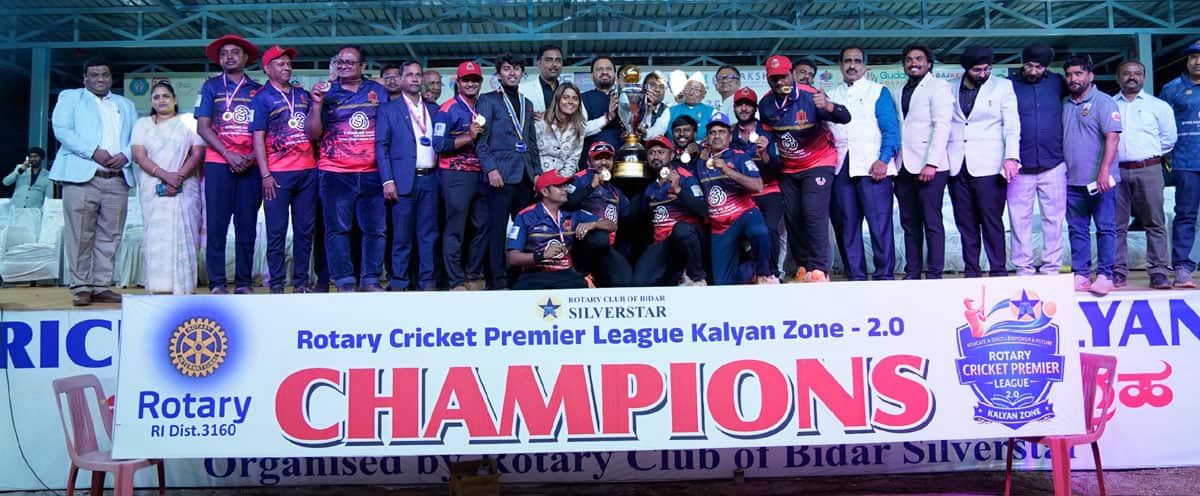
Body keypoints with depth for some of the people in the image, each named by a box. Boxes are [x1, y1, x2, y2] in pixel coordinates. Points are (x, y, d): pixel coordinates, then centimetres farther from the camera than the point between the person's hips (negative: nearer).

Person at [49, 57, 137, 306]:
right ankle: (80, 288, -1)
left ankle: (101, 286, 7)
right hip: (82, 176, -3)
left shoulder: (126, 105, 25)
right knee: (80, 236, -6)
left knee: (110, 236, 2)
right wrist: (93, 152, -13)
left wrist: (125, 155, -7)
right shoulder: (70, 97, 14)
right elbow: (61, 129, -1)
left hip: (117, 179, 4)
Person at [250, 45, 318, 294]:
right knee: (277, 231, -1)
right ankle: (277, 283, 5)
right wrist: (265, 175, -11)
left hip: (307, 171, 4)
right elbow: (258, 138, -3)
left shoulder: (302, 94, 16)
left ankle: (301, 281, 14)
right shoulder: (262, 98, 3)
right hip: (278, 173, -4)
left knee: (305, 229, 6)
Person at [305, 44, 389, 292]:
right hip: (335, 173, -1)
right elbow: (312, 133, 2)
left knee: (376, 228, 2)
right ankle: (344, 281, 3)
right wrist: (316, 104, -14)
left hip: (372, 173, 1)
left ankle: (371, 279, 10)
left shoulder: (378, 91, 9)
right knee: (338, 228, -2)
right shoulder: (327, 92, 6)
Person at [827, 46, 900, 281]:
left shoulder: (878, 91, 10)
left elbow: (891, 129, 0)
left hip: (872, 166, -3)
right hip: (840, 167, 4)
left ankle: (885, 274, -4)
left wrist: (883, 160, -11)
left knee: (879, 222, -9)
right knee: (846, 223, 2)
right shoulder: (831, 95, 21)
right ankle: (855, 275, 8)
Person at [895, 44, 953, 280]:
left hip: (929, 166, -6)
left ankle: (934, 274, -1)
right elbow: (895, 128, 16)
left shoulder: (938, 87, 1)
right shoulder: (901, 92, 19)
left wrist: (931, 163, -16)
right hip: (904, 167, 6)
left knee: (932, 222, -5)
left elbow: (942, 126, -8)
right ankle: (912, 272, 10)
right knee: (909, 223, 6)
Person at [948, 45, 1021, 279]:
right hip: (957, 166, 3)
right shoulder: (951, 89, 14)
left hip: (988, 165, -3)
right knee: (965, 223, 4)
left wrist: (1011, 156, -12)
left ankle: (998, 271, -1)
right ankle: (971, 271, 10)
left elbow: (1012, 125, 2)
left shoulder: (1002, 86, 8)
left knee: (991, 221, -6)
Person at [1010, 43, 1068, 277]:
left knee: (1053, 220, 5)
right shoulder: (1010, 86, 4)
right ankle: (1023, 270, 9)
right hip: (1020, 168, -1)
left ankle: (1051, 269, 13)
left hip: (1053, 165, 1)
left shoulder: (1056, 83, 6)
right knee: (1020, 221, 1)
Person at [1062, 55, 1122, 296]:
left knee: (1105, 228, -1)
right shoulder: (1065, 104, 14)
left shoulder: (1104, 102, -4)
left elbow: (1112, 137, -12)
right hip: (1072, 180, 6)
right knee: (1077, 229, 7)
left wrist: (1104, 172, -21)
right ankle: (1081, 274, 12)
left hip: (1099, 180, -6)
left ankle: (1104, 275, 2)